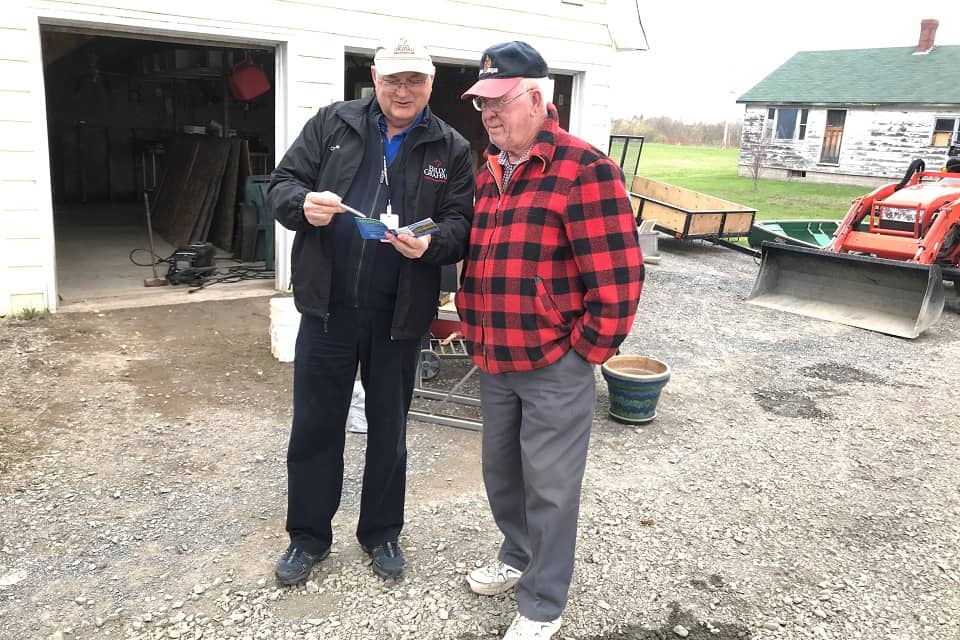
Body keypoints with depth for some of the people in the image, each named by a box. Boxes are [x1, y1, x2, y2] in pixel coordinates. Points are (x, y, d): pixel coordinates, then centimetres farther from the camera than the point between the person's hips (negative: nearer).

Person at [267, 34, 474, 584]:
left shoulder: (451, 149, 2)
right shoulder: (332, 124, 4)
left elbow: (463, 223, -2)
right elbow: (283, 184, 4)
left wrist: (431, 243, -24)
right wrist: (303, 203, -19)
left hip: (400, 315, 0)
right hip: (328, 306, 1)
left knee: (389, 428, 14)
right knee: (315, 425, 10)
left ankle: (382, 533, 34)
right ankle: (309, 537, 29)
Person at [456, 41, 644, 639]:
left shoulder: (585, 169, -14)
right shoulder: (488, 174, 11)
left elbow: (618, 278, -16)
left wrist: (582, 352, -11)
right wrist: (475, 334, 14)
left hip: (555, 369, -7)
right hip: (494, 364, 7)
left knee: (549, 488, 6)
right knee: (502, 472, 21)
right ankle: (518, 556, 45)